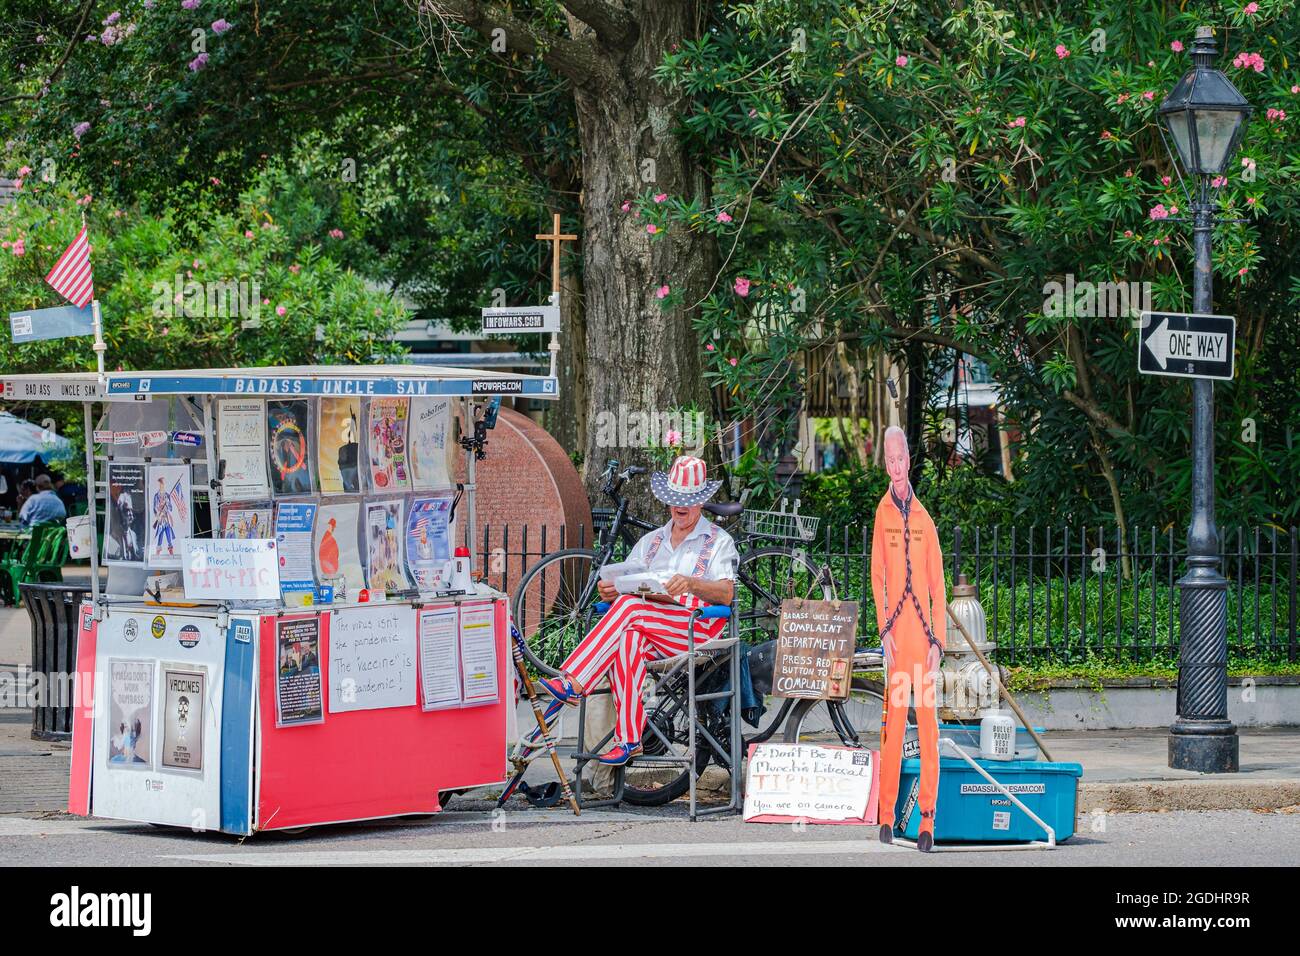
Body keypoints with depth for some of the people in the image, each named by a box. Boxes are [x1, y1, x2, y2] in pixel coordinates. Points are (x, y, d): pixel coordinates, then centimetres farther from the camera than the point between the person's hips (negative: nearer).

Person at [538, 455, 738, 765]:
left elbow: (726, 594, -6)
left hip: (696, 629, -4)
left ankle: (573, 683, -35)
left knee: (629, 607, -30)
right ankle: (628, 739, -37)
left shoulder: (718, 541, 10)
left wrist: (690, 583, -26)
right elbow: (622, 586, 15)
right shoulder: (650, 542, 24)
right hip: (647, 629, 4)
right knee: (627, 642, -34)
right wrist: (609, 592, -10)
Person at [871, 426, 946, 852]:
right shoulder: (882, 513, 5)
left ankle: (927, 819, -1)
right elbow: (877, 576, 1)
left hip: (923, 634, 2)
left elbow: (937, 585, 9)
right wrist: (884, 629, -9)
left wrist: (938, 640, 0)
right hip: (895, 634, -2)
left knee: (928, 728, -2)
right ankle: (886, 815, 5)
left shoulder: (924, 518, 10)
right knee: (893, 725, -2)